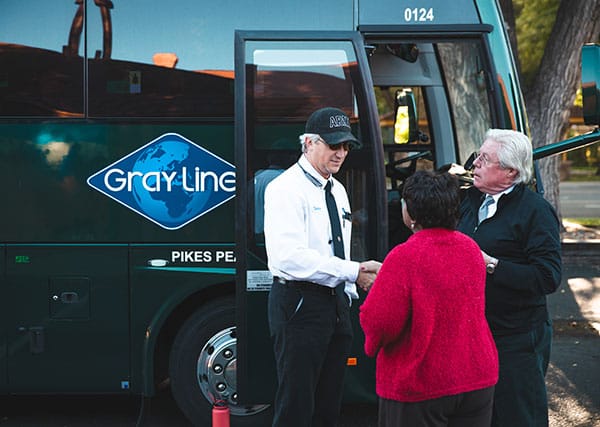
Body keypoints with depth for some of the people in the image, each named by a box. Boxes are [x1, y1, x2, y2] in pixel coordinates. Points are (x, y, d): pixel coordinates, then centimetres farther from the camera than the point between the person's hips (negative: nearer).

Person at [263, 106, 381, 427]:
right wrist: (353, 272, -24)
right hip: (299, 304, -8)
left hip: (336, 304, 9)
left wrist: (348, 294, 12)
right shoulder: (286, 188, -11)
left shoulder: (337, 190, 17)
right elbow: (290, 257, -23)